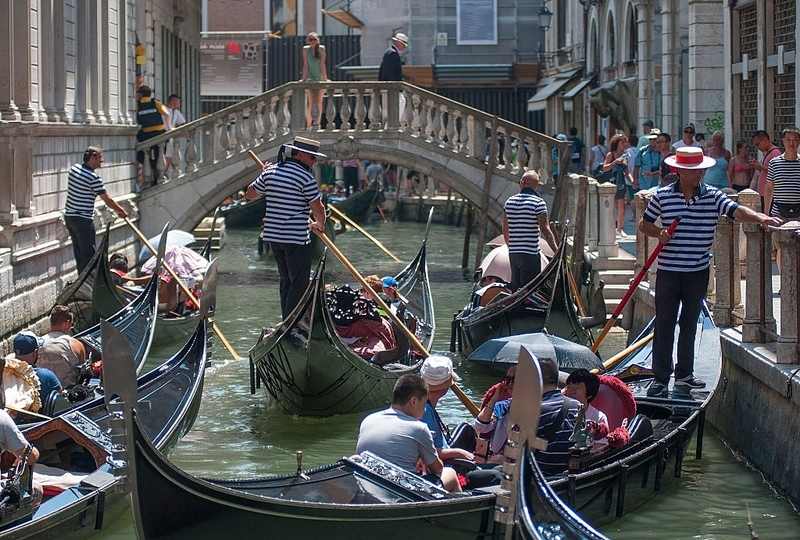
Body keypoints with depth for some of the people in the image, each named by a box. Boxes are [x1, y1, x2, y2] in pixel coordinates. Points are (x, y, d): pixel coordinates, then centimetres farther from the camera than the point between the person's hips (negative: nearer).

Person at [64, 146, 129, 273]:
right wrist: (121, 212, 1)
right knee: (88, 254, -4)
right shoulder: (93, 177, -18)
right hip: (83, 220, -9)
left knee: (79, 252, 15)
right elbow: (107, 200, -14)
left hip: (69, 216, 9)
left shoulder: (74, 168, 6)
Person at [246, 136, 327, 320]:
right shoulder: (306, 177, -14)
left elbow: (250, 194, 18)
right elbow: (317, 208, -13)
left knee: (286, 282, 19)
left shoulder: (270, 172, 7)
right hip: (296, 239, -7)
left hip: (274, 236, 8)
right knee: (299, 285, -2)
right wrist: (319, 225, 8)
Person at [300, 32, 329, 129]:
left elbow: (322, 64, -7)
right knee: (310, 102, -7)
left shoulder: (321, 49, -5)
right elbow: (305, 65, -3)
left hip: (320, 78, 0)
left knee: (319, 101, -4)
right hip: (309, 78, 0)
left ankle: (318, 122, 0)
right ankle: (309, 124, -6)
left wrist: (325, 78, -8)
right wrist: (303, 78, -5)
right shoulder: (306, 49, -3)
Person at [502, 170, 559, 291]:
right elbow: (545, 230, -16)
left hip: (513, 253, 6)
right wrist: (557, 251, -14)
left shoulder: (509, 201, 7)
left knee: (515, 287, 14)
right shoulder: (538, 202, -11)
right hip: (530, 254, -6)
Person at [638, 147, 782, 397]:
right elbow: (644, 224, 8)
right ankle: (660, 378, 3)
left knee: (690, 322, 11)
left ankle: (684, 374, 22)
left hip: (698, 272, 2)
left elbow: (737, 211, -15)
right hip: (668, 272, -2)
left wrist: (760, 217, -34)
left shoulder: (712, 196, -1)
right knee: (664, 323, 0)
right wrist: (658, 233, -13)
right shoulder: (662, 196, -2)